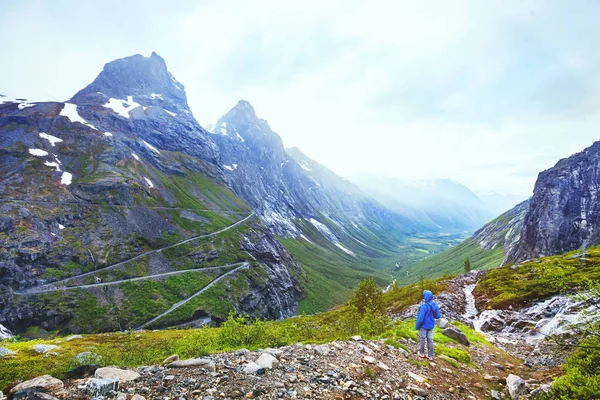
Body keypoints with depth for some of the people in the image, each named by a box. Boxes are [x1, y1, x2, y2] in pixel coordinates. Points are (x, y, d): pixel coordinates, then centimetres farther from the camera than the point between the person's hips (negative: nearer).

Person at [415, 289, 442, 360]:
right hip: (431, 326, 5)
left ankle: (422, 353, 30)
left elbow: (420, 318, -26)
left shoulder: (424, 306, -29)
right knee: (430, 340, 16)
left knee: (422, 339, 14)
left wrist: (417, 326, -12)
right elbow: (438, 316, 1)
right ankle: (430, 356, 25)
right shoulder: (435, 305, -9)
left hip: (423, 326, -5)